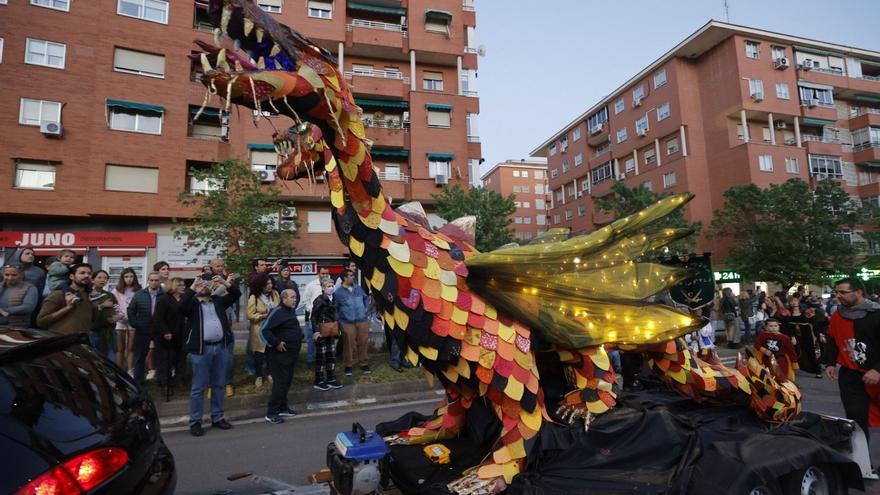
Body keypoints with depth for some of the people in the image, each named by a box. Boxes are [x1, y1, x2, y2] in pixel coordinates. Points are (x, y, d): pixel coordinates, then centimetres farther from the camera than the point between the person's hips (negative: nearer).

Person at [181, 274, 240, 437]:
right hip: (201, 349, -4)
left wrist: (225, 283, 0)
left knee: (219, 385, 12)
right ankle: (195, 422, 11)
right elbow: (181, 305, -19)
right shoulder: (192, 303, 2)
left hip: (221, 347, 5)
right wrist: (192, 287, -18)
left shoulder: (218, 300, 15)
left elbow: (236, 294, 11)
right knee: (198, 387, 1)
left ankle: (217, 418, 23)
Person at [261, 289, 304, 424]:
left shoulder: (292, 311, 12)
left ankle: (282, 408, 26)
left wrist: (299, 336, 13)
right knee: (280, 382, -6)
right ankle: (271, 413, 3)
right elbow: (264, 331, -21)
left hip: (292, 353, 9)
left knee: (287, 381, 15)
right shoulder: (277, 312, -16)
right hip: (280, 353, -9)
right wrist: (276, 343, -20)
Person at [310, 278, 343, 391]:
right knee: (321, 356, 0)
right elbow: (314, 317, -15)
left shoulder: (333, 299, 9)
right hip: (321, 332, -7)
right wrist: (315, 331, -20)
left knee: (332, 355, 11)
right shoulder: (319, 300, -14)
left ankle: (331, 379, 22)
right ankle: (318, 381, 11)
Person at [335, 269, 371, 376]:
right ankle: (348, 365, 15)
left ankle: (364, 364, 20)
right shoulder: (339, 292, -4)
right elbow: (335, 308, 4)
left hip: (362, 321, 3)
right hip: (347, 323, -3)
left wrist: (365, 309, 9)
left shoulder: (358, 288, 7)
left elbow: (366, 299, 19)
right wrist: (339, 319, -1)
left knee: (363, 343, 6)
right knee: (349, 344, 1)